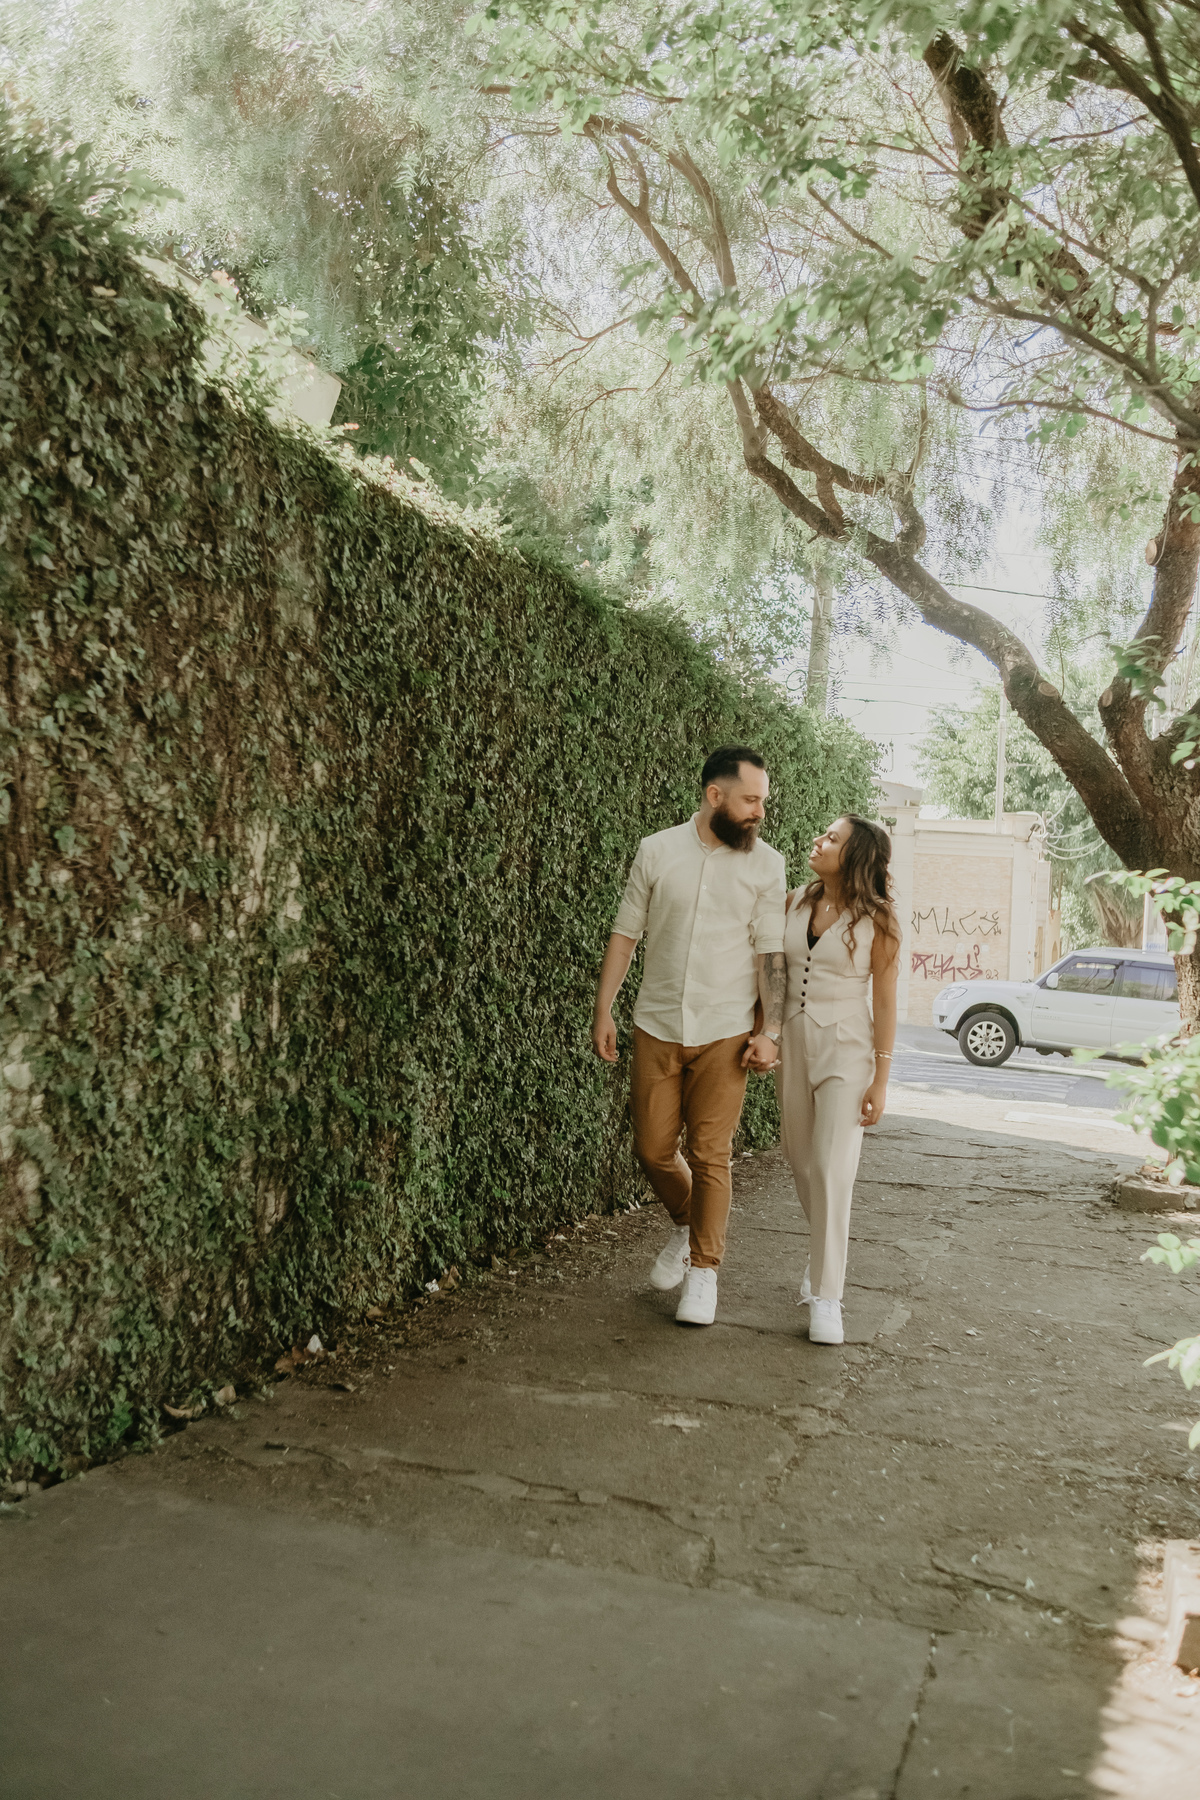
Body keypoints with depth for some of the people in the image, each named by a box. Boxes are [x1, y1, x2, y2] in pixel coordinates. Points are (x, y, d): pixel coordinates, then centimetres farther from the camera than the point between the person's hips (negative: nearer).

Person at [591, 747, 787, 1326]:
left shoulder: (766, 864, -1)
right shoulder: (657, 851, -1)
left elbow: (771, 953, -2)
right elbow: (625, 935, 5)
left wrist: (770, 1031, -8)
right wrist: (603, 1011, 3)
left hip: (724, 1031, -1)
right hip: (657, 1024, 2)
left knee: (710, 1154, -1)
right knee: (652, 1148, 7)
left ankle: (703, 1268, 16)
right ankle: (687, 1224, 36)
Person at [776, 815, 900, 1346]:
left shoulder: (876, 919, -8)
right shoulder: (795, 904, 4)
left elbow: (885, 1002, -6)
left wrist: (881, 1079, -8)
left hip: (846, 1048, -5)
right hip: (793, 1042, 5)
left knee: (832, 1169, -11)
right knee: (802, 1165, 12)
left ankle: (826, 1297, -4)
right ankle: (825, 1255, 38)